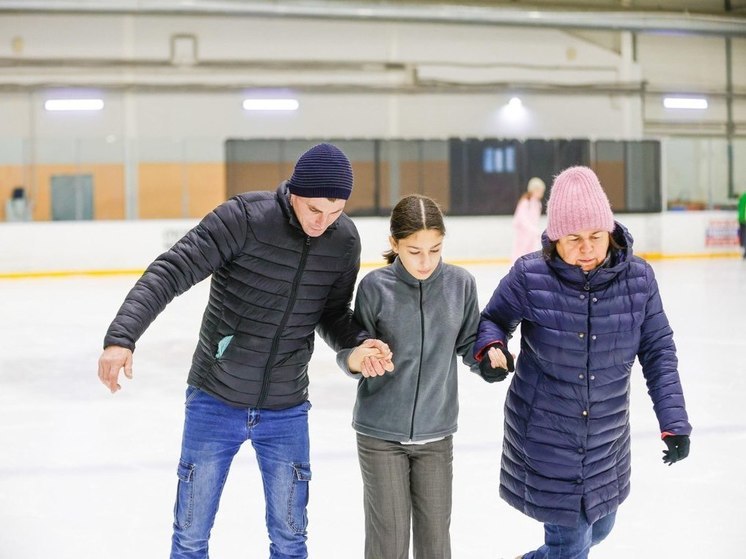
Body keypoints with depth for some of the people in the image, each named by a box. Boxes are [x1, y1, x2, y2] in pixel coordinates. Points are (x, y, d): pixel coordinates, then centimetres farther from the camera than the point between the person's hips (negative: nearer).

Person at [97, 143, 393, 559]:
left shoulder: (345, 240, -6)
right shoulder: (244, 218, -20)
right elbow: (170, 272, -24)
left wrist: (360, 342, -15)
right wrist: (122, 337, -37)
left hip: (287, 412, 3)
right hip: (215, 404, -3)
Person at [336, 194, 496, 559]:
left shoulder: (460, 283, -7)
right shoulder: (376, 286, -11)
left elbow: (468, 344, 3)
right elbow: (348, 354, -7)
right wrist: (356, 359, -30)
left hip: (436, 433, 2)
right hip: (380, 433, -2)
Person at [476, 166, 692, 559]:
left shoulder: (638, 278, -11)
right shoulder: (530, 277, -18)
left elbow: (658, 352, -3)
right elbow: (493, 320, -1)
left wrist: (674, 421, -8)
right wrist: (493, 347, -24)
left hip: (607, 434, 4)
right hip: (545, 433, -4)